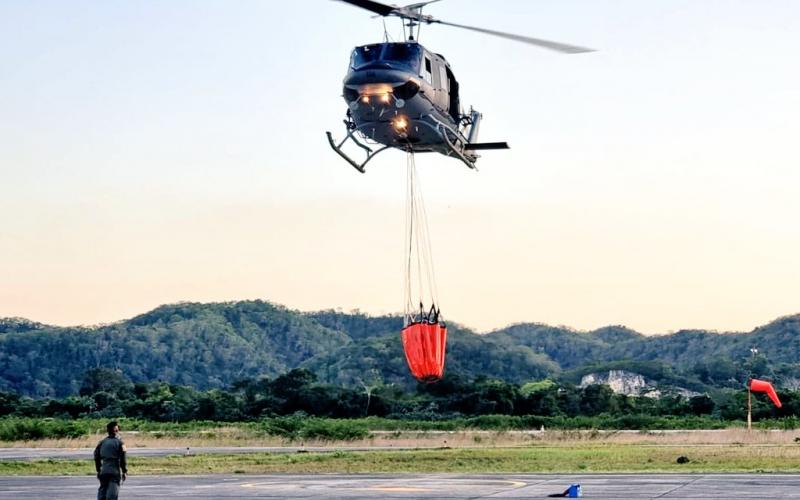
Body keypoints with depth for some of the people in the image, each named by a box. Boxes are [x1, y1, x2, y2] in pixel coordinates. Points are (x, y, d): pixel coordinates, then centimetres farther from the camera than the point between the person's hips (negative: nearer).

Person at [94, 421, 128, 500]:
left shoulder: (102, 443, 10)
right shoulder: (119, 442, -4)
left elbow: (97, 457, 12)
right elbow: (122, 459, -6)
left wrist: (98, 470, 20)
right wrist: (125, 472, 1)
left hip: (104, 471, 4)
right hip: (115, 471, -4)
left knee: (102, 491, 14)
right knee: (113, 493, -5)